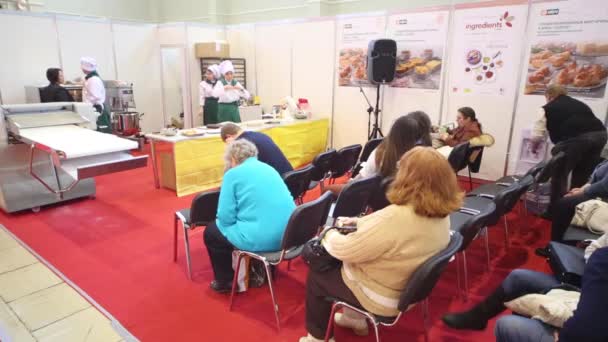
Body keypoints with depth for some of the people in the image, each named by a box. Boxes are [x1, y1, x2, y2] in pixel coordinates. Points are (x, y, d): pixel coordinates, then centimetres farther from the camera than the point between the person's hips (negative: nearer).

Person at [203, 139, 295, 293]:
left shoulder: (233, 174, -3)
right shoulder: (270, 169, 16)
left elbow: (226, 218, -8)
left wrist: (221, 221, 16)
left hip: (261, 239, -7)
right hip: (288, 234, 8)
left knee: (211, 232, 19)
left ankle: (225, 282, 31)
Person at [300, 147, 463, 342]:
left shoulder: (396, 218, -37)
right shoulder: (442, 214, -9)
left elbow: (345, 251, -26)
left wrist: (329, 234, -6)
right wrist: (362, 222, 3)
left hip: (384, 298, -8)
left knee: (316, 276, 12)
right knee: (337, 266, 25)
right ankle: (356, 317, 38)